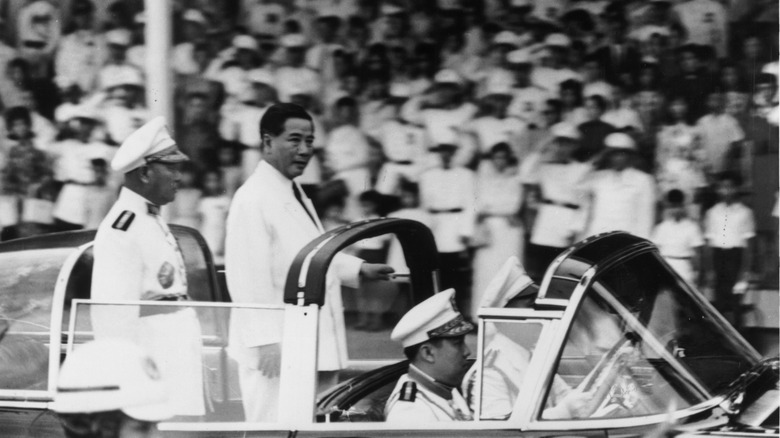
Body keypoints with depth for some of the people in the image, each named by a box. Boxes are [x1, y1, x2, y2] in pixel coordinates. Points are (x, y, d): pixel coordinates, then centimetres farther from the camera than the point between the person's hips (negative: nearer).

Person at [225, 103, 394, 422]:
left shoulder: (295, 196, 17)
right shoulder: (252, 200, -14)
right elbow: (249, 279, -20)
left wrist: (359, 269, 15)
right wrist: (267, 341, -24)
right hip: (275, 349, -10)